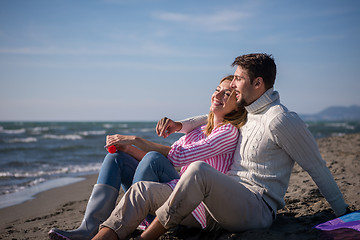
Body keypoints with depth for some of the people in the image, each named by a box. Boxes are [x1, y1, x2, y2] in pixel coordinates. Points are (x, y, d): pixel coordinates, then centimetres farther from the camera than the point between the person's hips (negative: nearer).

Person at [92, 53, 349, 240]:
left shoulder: (281, 120, -8)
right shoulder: (246, 112, 19)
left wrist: (343, 212, 5)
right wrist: (181, 125, 26)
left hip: (256, 208, -8)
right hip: (225, 202, 9)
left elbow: (317, 167, -2)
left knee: (199, 171, -38)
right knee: (143, 189, -9)